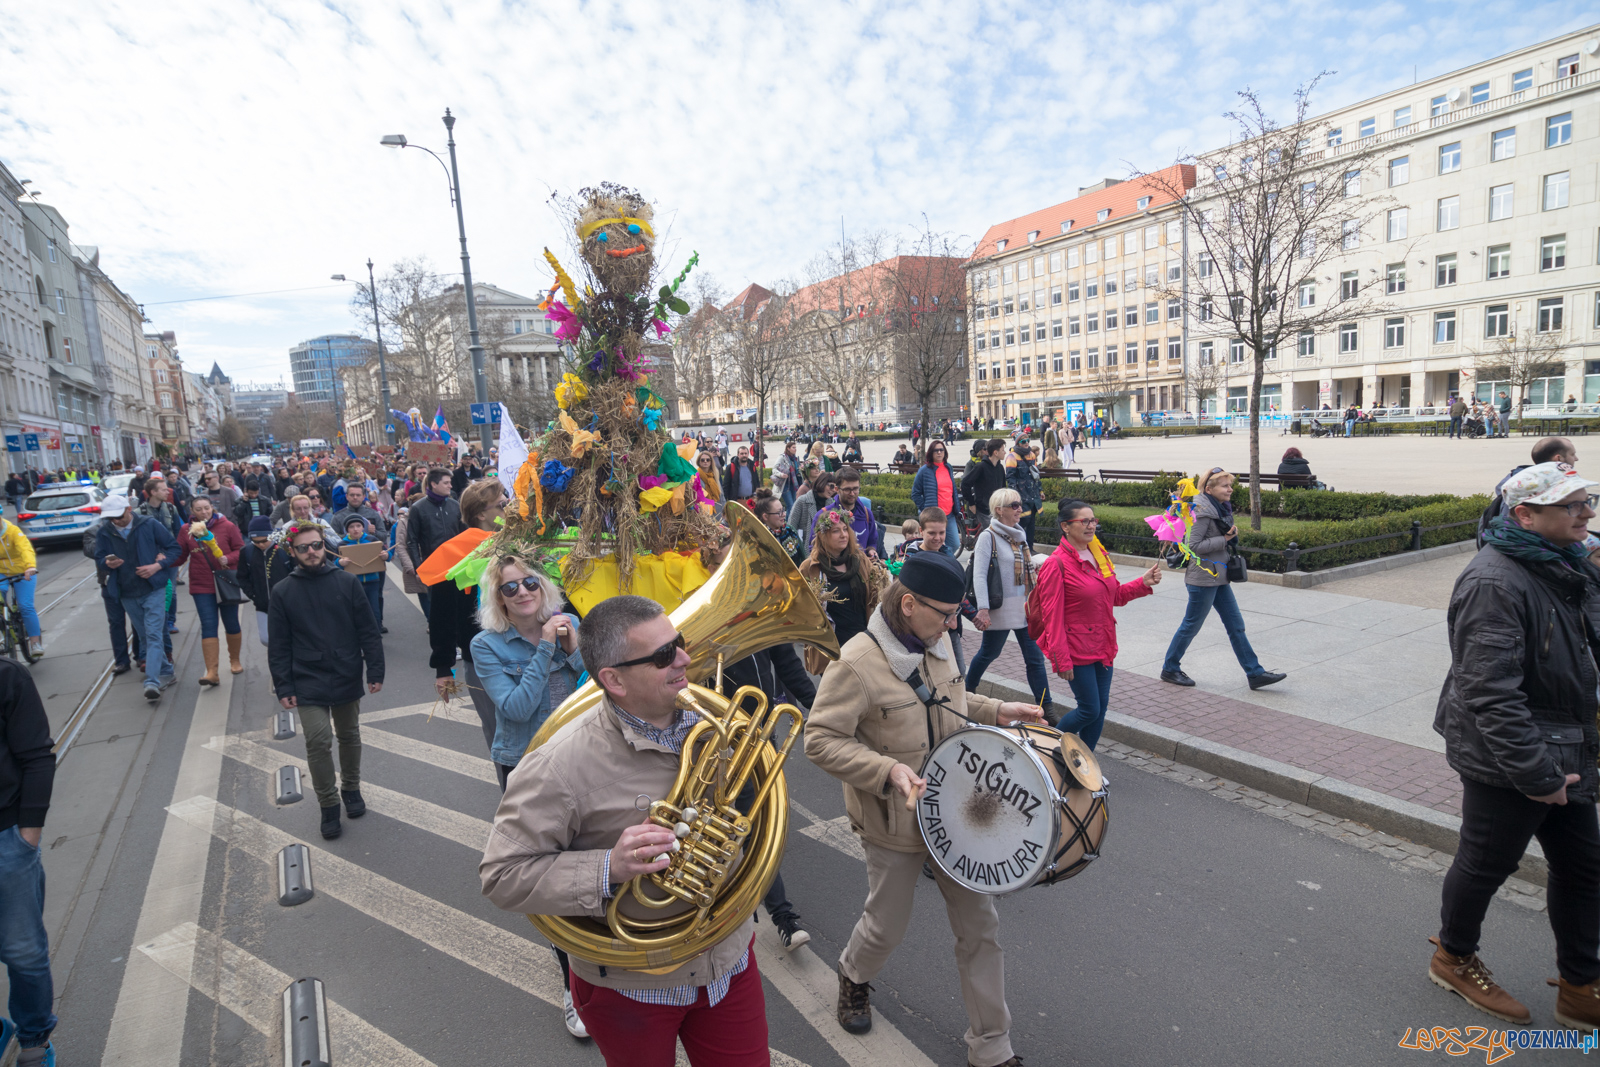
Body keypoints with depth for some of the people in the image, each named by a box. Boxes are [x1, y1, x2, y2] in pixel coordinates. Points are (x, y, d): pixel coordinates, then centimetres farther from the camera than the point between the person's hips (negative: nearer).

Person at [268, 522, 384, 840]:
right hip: (308, 684, -1)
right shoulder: (283, 592, -2)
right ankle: (328, 805, 11)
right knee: (318, 742, -6)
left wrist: (375, 672, -3)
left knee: (349, 737, 16)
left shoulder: (347, 583, -3)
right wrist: (283, 687, -3)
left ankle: (351, 789, 37)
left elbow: (368, 632, -1)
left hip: (347, 680, 1)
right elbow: (278, 646, 1)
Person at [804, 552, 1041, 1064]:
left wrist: (996, 711, 2)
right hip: (895, 824, -5)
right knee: (887, 925, 17)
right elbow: (821, 739, -23)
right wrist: (887, 770, -33)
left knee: (979, 925, 12)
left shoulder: (937, 643, -2)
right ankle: (854, 976, 52)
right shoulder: (858, 663, -26)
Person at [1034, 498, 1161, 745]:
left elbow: (1116, 596, 18)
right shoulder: (1056, 564, -16)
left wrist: (1143, 583, 1)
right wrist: (1061, 660, -19)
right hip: (1077, 650, -8)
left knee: (1101, 708, 11)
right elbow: (1052, 616, -17)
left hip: (1102, 647, 8)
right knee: (1090, 710, -2)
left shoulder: (1099, 555, 8)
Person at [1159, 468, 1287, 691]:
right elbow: (1193, 545, -22)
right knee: (1191, 625, 2)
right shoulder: (1203, 512, -17)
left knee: (1236, 625, 10)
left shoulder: (1222, 509, 11)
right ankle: (1169, 669, 17)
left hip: (1219, 578, 9)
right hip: (1203, 578, -9)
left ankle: (1255, 673, 15)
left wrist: (1232, 536, 4)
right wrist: (1224, 539, -19)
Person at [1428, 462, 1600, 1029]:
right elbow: (1491, 694, -28)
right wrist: (1537, 773, -24)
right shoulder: (1495, 583, -25)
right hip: (1507, 761, -9)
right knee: (1486, 862, 9)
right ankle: (1453, 957, 32)